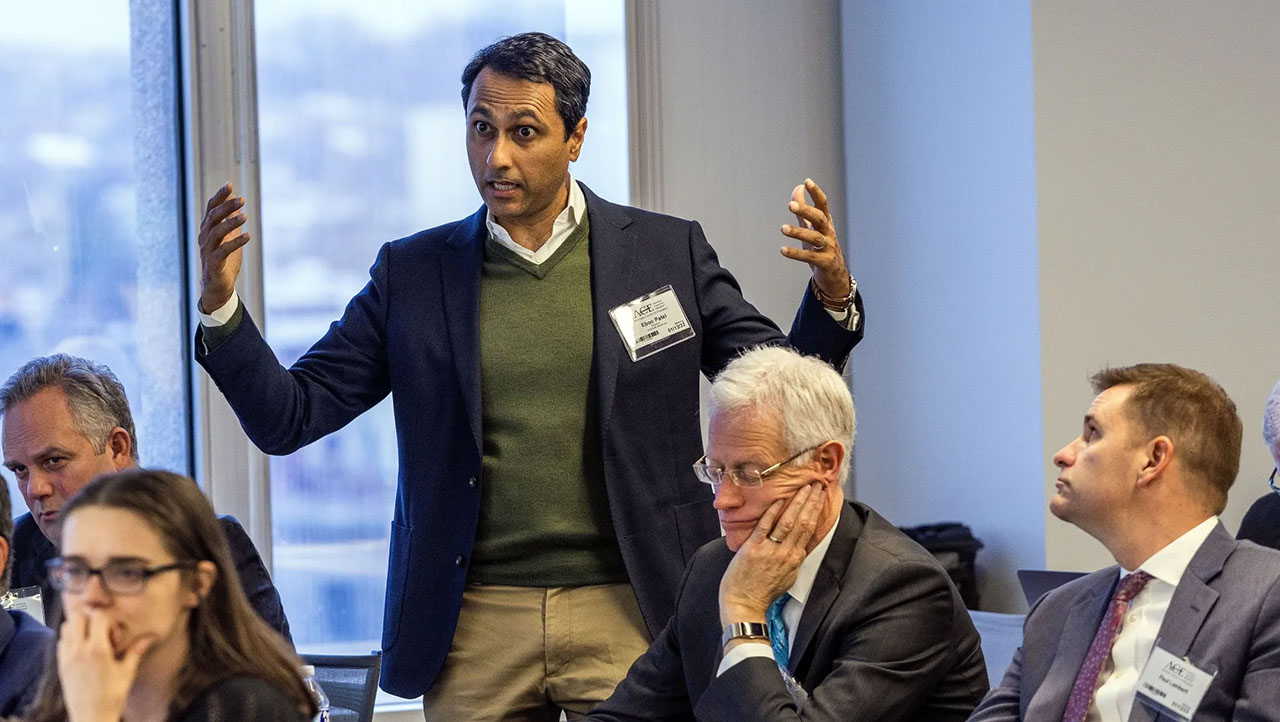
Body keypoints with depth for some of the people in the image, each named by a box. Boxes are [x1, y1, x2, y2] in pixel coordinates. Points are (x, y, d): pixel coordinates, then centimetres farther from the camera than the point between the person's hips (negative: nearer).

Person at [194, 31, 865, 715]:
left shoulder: (668, 252, 5)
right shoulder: (412, 272, 7)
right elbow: (288, 418, 5)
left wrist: (832, 297, -14)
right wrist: (220, 305, -10)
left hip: (625, 613, -1)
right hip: (473, 626, 1)